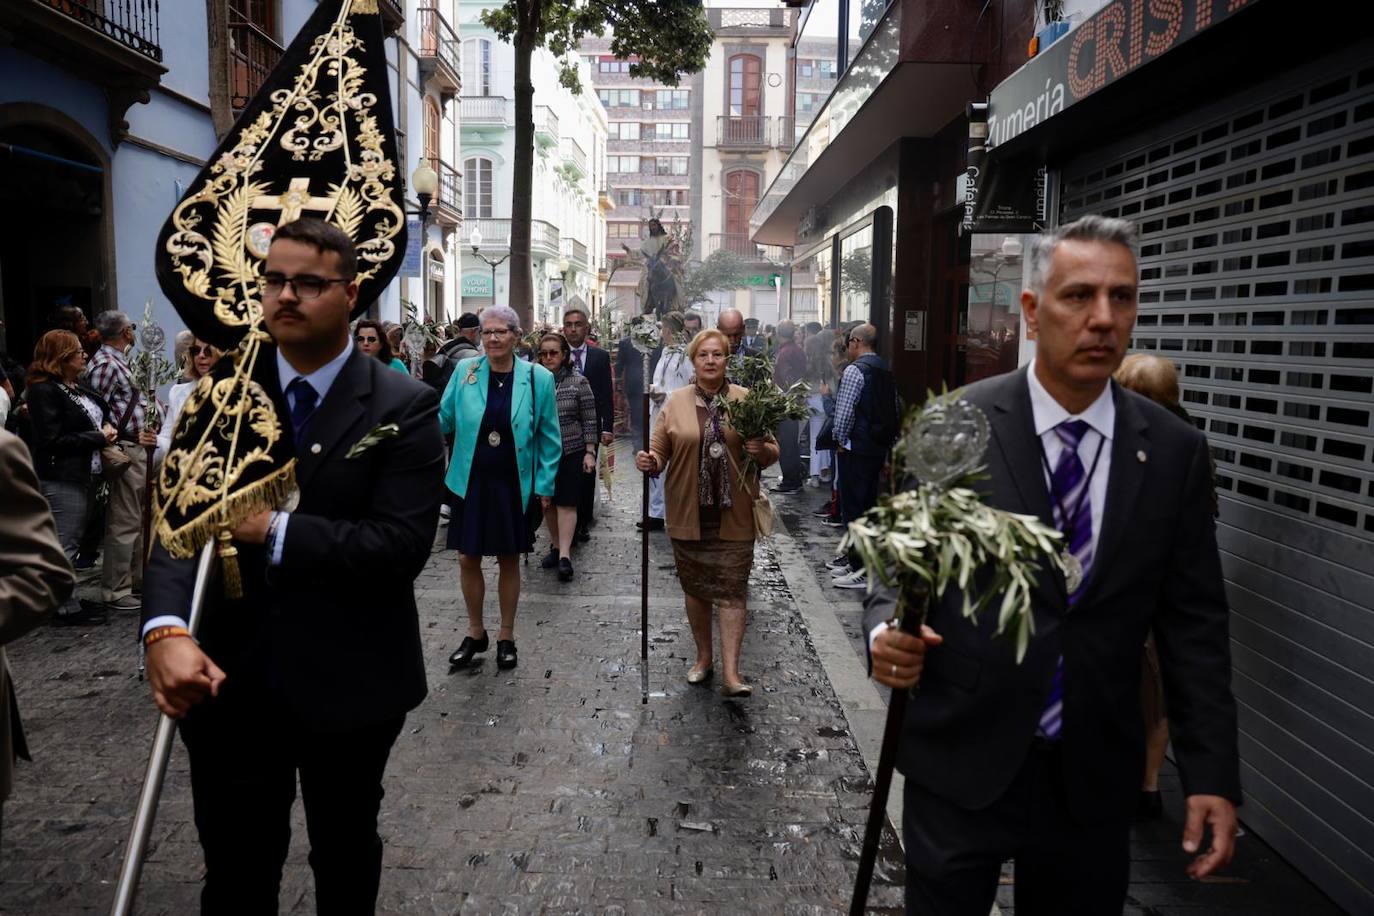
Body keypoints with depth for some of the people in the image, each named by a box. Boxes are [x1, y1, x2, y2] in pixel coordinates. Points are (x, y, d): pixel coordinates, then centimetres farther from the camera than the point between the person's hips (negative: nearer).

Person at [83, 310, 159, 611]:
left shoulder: (120, 361, 16)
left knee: (140, 519, 17)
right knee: (124, 523, -4)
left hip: (140, 449, 10)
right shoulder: (105, 364, -14)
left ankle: (138, 580, 28)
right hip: (125, 450, -10)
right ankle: (115, 591, 4)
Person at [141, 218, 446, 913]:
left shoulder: (402, 406, -11)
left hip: (349, 684, -2)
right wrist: (166, 629, -25)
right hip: (228, 679, 3)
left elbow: (405, 543, -19)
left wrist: (276, 530, -24)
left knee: (345, 858, 21)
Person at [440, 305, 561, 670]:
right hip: (471, 482, 1)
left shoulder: (538, 378, -5)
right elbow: (443, 419, 4)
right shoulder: (465, 371, -3)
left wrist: (545, 485, -1)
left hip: (514, 485, -1)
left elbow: (549, 437, 0)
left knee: (509, 561, 11)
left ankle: (506, 636, 29)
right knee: (468, 559, 9)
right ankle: (475, 633, 30)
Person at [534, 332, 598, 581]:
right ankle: (556, 545, 26)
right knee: (547, 502, 11)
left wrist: (590, 452, -5)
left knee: (566, 503, -4)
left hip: (571, 451, -3)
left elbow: (589, 420, -2)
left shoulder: (578, 381, -4)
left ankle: (565, 555, -4)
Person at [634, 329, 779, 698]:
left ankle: (731, 674, 0)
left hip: (734, 515, -1)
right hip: (689, 514, 2)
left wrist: (761, 450, -16)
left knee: (731, 591, -2)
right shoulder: (676, 402, 3)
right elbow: (660, 452, 3)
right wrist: (649, 461, -19)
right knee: (695, 588, 14)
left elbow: (772, 452, 6)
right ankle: (704, 657, 32)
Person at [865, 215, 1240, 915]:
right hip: (962, 761, -2)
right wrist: (888, 630, -23)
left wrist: (1212, 774, -1)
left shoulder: (1175, 451, -1)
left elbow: (1194, 623, 2)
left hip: (1095, 776, 2)